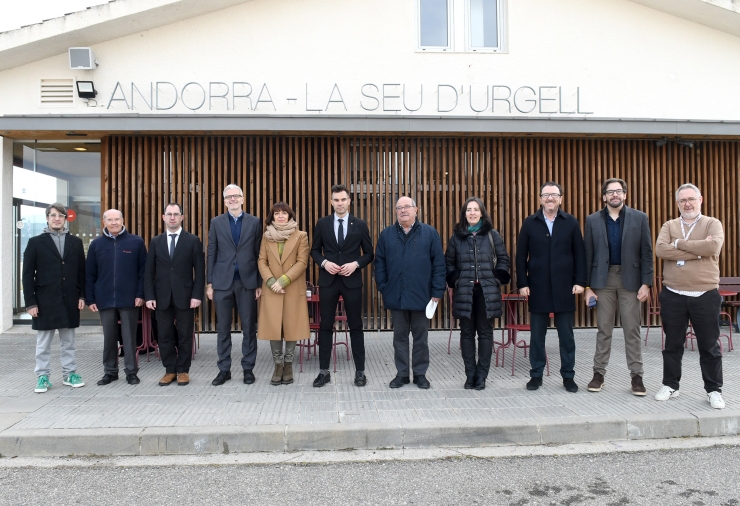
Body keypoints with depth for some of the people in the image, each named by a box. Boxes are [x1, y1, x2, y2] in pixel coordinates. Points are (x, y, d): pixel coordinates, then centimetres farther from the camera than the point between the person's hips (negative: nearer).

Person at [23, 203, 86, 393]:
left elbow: (81, 271, 8)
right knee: (43, 344, 7)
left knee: (68, 342, 11)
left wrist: (82, 295, 1)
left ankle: (69, 374, 21)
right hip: (45, 302, -2)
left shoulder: (75, 242, 7)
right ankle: (43, 377, 17)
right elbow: (28, 274, -2)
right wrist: (30, 302, -8)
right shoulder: (36, 242, 1)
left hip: (69, 301, 2)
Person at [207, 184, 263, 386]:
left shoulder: (254, 222, 4)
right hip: (222, 282, 1)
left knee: (249, 328, 5)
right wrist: (209, 283, 1)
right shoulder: (216, 222, 6)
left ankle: (248, 368, 16)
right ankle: (224, 369, 17)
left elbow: (258, 254, 3)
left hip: (247, 281, 0)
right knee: (223, 328, 7)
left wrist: (260, 283, -1)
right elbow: (211, 254, 5)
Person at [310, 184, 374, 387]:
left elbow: (369, 253, 5)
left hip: (352, 281, -1)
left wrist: (356, 264, -13)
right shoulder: (322, 224, 4)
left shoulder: (360, 225, 2)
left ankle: (360, 371, 15)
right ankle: (324, 371, 14)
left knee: (356, 326, 6)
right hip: (328, 281, 1)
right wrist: (324, 263, -10)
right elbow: (315, 250, 9)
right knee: (325, 326, 5)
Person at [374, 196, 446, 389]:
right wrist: (383, 289, -1)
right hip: (396, 297, 1)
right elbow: (379, 264, 6)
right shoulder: (386, 235, 6)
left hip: (421, 296, -1)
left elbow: (439, 264, -2)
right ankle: (401, 373, 21)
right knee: (400, 337, 10)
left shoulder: (430, 233, 1)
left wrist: (437, 292, -6)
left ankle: (420, 374, 21)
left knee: (421, 337, 9)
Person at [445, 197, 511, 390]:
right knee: (467, 333, 5)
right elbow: (449, 262, 11)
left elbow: (504, 260, 7)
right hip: (464, 292, 1)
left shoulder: (492, 235, 4)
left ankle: (481, 375, 11)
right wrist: (455, 280, 1)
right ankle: (470, 374, 14)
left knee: (485, 333, 3)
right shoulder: (457, 237, 6)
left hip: (487, 292, -1)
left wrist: (496, 279, -2)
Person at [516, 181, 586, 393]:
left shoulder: (571, 222, 4)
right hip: (538, 288, 0)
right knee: (537, 335, 7)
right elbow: (521, 255, 2)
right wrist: (522, 283, -4)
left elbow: (580, 254, 3)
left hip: (564, 288, 0)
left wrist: (579, 281, -5)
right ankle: (536, 375, 18)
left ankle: (568, 376, 20)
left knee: (566, 335, 8)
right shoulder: (530, 223, 3)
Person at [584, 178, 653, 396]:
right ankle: (599, 373, 15)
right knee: (604, 330, 7)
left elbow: (646, 253, 0)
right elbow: (588, 255, 2)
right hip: (603, 280, 1)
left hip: (630, 279, 0)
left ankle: (636, 376, 13)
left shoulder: (639, 218, 2)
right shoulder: (593, 220, 3)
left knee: (632, 330, 4)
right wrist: (587, 286, -1)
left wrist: (646, 283, -6)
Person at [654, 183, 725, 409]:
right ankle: (670, 385, 24)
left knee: (710, 346, 7)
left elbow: (713, 247, -20)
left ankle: (714, 390, 20)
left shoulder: (713, 224, 2)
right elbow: (660, 250, -13)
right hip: (673, 295, 2)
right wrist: (698, 250, -17)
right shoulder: (669, 226, 7)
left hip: (705, 295, -1)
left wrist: (679, 243, -13)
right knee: (672, 344, 11)